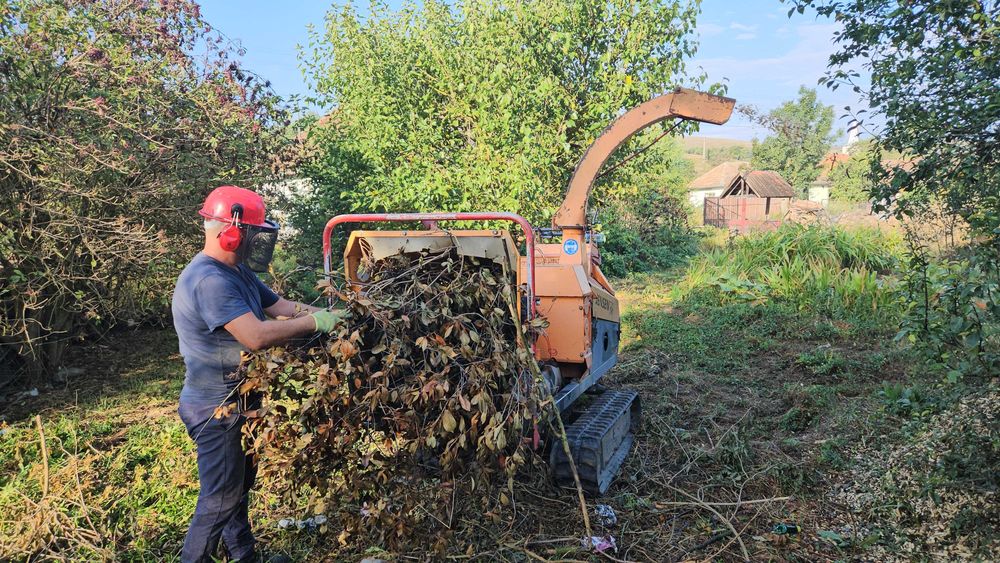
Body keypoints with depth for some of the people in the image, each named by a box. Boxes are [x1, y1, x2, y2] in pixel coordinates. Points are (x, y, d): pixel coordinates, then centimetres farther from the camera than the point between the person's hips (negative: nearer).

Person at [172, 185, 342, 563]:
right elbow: (257, 336, -35)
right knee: (221, 498, 3)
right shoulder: (209, 280, -27)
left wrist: (330, 315, -8)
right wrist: (315, 323, -26)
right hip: (215, 409, -10)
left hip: (235, 403, 10)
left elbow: (281, 306, 6)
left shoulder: (239, 272, 7)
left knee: (240, 484, 23)